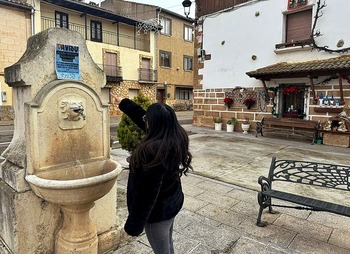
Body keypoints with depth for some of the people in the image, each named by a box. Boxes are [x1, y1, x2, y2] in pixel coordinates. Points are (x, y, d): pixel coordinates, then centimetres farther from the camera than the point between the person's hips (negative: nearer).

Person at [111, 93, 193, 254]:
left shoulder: (153, 152, -34)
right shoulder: (176, 139, -7)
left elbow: (147, 193, -28)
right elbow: (142, 117, 6)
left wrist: (133, 225, -16)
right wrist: (123, 103, 16)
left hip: (158, 210, -8)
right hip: (173, 201, 8)